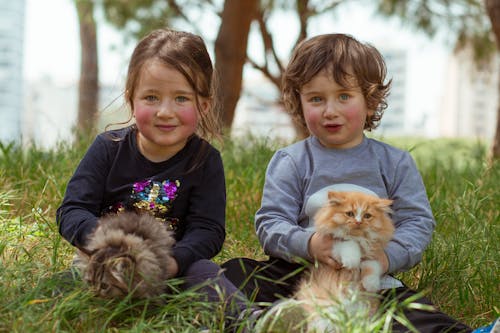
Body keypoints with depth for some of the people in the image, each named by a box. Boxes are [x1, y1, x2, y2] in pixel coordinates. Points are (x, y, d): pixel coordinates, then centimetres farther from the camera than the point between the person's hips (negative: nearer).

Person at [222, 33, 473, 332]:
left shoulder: (396, 164, 8)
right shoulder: (290, 162, 5)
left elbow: (418, 222, 3)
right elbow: (270, 222, -2)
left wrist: (387, 256, -18)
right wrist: (308, 244, -23)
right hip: (298, 272, 0)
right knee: (234, 272, -24)